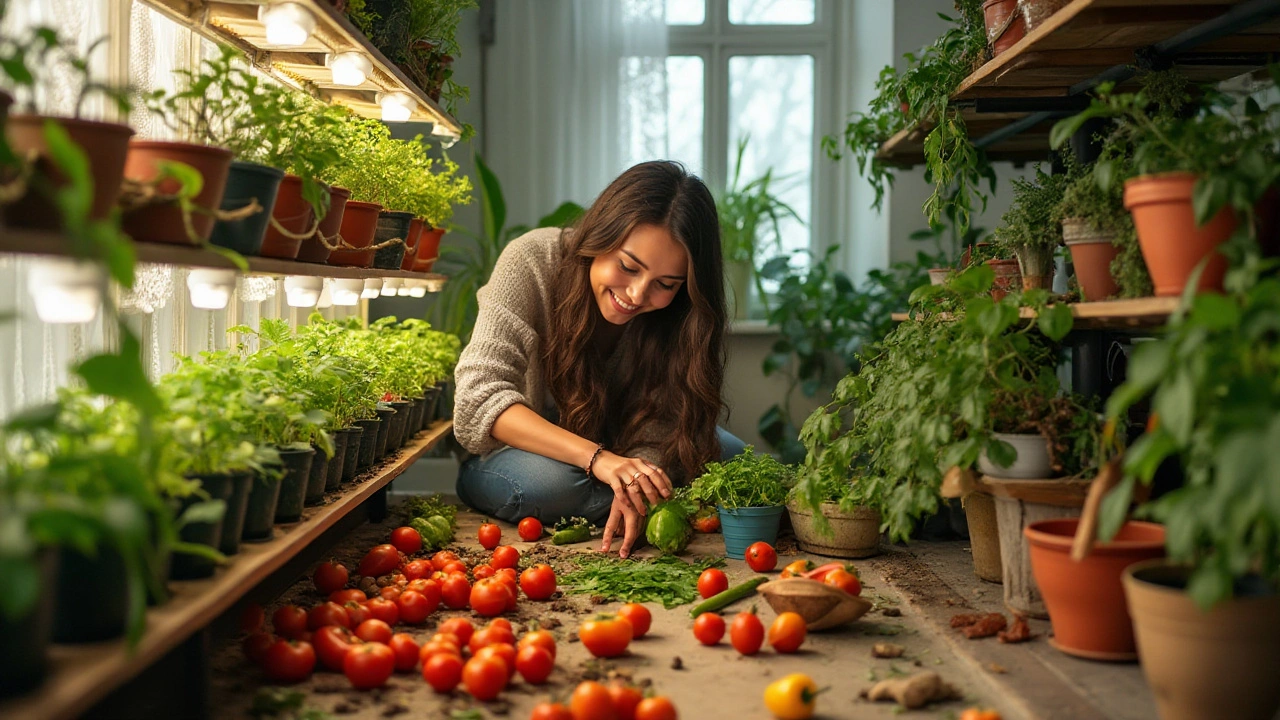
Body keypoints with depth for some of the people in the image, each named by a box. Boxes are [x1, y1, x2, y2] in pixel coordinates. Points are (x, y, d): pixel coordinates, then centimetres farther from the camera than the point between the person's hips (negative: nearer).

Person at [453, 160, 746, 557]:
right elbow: (481, 398, -33)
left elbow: (656, 421, -19)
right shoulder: (532, 261, -26)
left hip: (611, 445, 3)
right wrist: (597, 458, -44)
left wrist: (631, 493, -42)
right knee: (549, 482, -35)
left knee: (731, 457, -15)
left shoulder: (677, 314, -16)